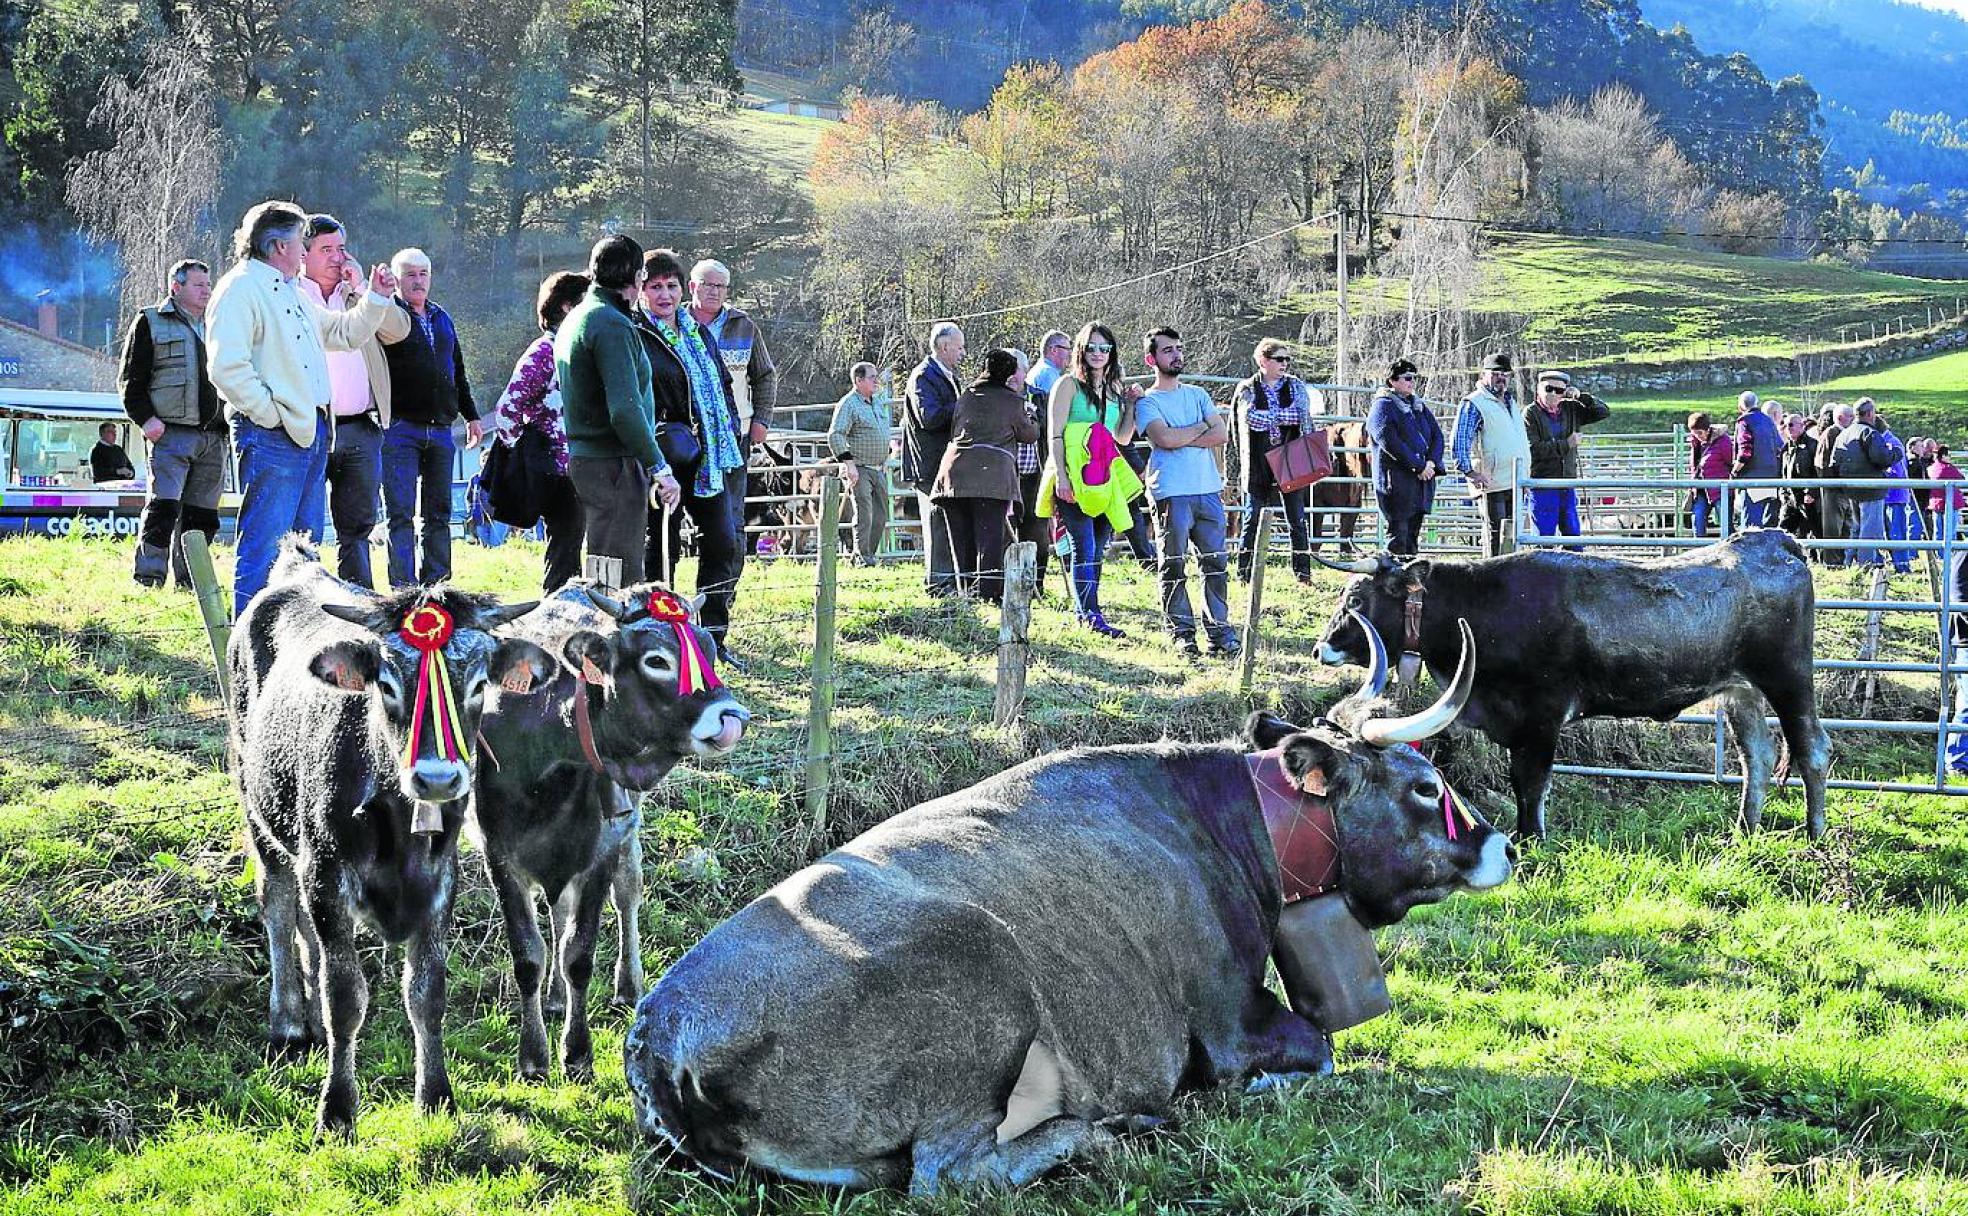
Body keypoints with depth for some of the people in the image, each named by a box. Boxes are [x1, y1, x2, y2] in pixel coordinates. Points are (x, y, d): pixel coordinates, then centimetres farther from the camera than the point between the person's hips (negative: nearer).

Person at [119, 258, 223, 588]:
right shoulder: (151, 322, 4)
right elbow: (130, 378, 0)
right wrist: (146, 418, -11)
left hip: (213, 436, 6)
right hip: (171, 433, -5)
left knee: (201, 513, 5)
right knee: (163, 507, -14)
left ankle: (188, 580, 12)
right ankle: (147, 579, -10)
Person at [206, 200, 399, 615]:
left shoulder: (293, 293, 22)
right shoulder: (239, 288, -9)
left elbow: (344, 333, 33)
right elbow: (227, 367, -20)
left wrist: (376, 299, 19)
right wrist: (270, 414, -17)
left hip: (311, 432, 10)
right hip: (271, 437, -10)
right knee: (264, 548, -11)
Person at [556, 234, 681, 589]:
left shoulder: (573, 321, 17)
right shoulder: (613, 325, -15)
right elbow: (626, 409, -23)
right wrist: (660, 468, -18)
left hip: (582, 460, 10)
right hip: (613, 465, -10)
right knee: (621, 581, -9)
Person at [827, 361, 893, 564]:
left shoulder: (878, 404, 15)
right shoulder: (849, 404, -10)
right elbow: (835, 436, -17)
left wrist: (885, 461, 22)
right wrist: (849, 464, -21)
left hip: (879, 470, 8)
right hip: (859, 471, -8)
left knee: (880, 517, 6)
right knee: (864, 515, -11)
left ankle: (870, 554, 14)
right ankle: (863, 556, -7)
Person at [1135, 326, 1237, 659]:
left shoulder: (1197, 395, 17)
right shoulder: (1147, 402, 3)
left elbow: (1222, 435, 4)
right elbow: (1165, 438, -15)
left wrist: (1180, 438, -6)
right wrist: (1203, 426, -1)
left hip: (1208, 490, 4)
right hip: (1171, 494, -4)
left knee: (1216, 564, 2)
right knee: (1174, 567, -2)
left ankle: (1220, 632, 5)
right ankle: (1182, 634, 3)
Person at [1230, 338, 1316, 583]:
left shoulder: (1297, 387, 9)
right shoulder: (1247, 389, 3)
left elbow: (1303, 420, -3)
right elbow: (1251, 418, -14)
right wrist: (1285, 415, -10)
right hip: (1258, 466, -1)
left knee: (1297, 520, 2)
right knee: (1253, 519, 1)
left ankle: (1302, 572, 6)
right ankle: (1244, 573, 5)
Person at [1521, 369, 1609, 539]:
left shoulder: (1571, 410, 9)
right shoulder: (1531, 413, -6)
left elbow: (1604, 412, 11)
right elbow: (1533, 448, -17)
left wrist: (1581, 397, -3)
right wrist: (1566, 444, -14)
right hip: (1542, 488, -5)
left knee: (1573, 537, 10)